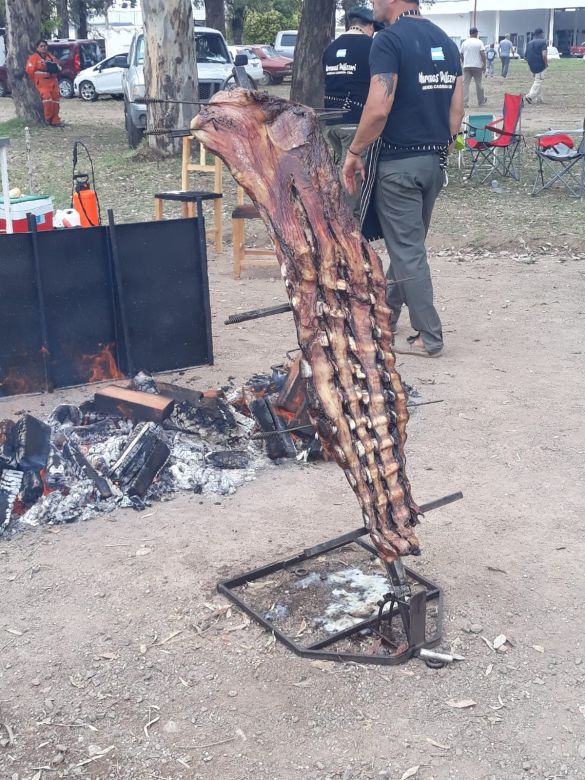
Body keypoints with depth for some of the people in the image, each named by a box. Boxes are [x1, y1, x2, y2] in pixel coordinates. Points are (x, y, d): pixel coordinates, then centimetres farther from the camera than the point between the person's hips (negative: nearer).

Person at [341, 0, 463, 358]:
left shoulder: (390, 39, -13)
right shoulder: (446, 41, 11)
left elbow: (379, 109, -22)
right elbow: (457, 110, 12)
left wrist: (354, 151, -10)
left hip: (398, 162, -8)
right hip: (434, 161, 8)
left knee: (407, 250, 0)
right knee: (407, 242, 18)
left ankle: (429, 337, 5)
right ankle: (385, 314, 33)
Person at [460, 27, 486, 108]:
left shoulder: (464, 43, 5)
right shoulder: (479, 42, -3)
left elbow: (461, 55, 9)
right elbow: (483, 55, -9)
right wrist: (484, 65, -2)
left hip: (466, 66, 1)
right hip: (477, 66, -1)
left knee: (465, 83, -2)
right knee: (478, 84, 9)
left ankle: (465, 101, -12)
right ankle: (481, 101, 20)